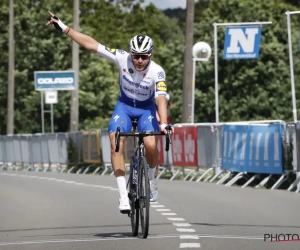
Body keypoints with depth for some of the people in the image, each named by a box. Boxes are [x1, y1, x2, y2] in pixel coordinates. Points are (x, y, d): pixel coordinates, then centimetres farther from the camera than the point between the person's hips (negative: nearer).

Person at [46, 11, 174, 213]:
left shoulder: (157, 72, -27)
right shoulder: (122, 59, -22)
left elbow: (161, 98, -37)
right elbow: (91, 44, -19)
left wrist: (164, 123, -53)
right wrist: (63, 27, -19)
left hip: (146, 109, -2)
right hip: (124, 106, 2)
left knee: (151, 145, -25)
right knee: (116, 143, -22)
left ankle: (151, 180, 7)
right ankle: (124, 195, -21)